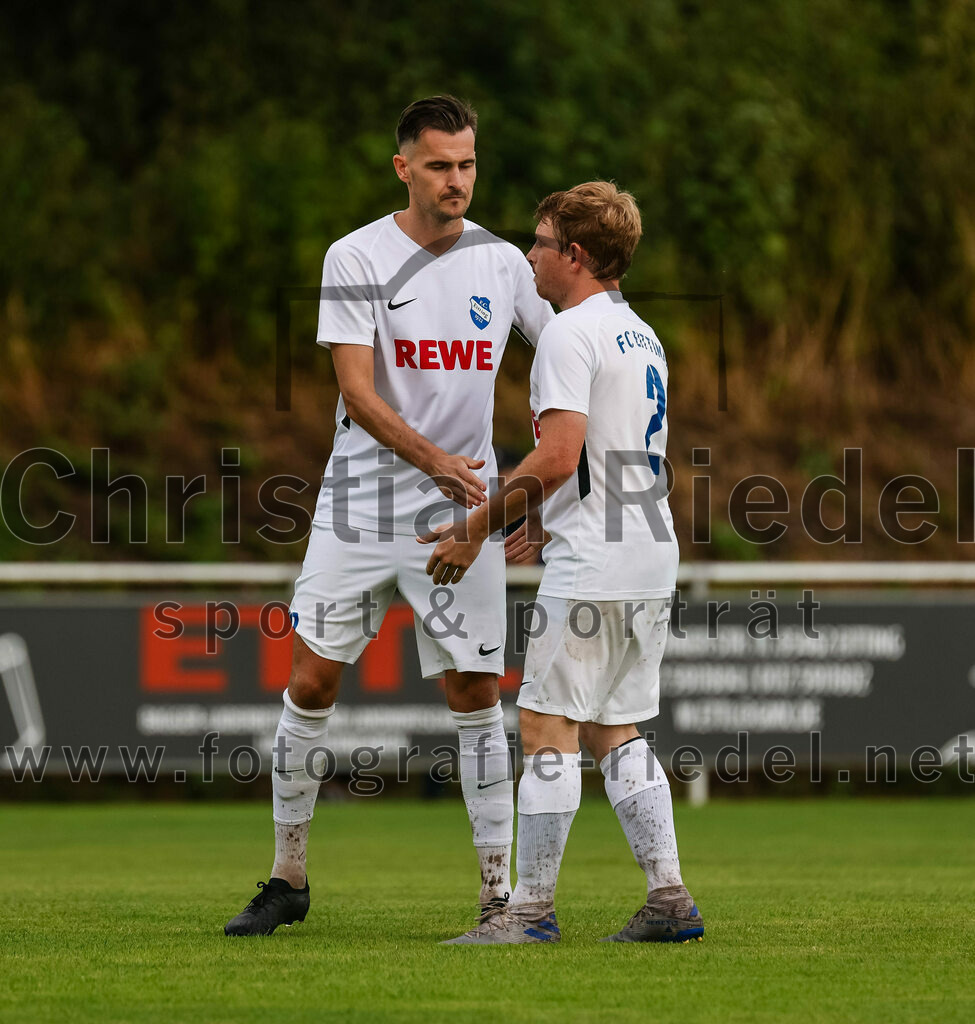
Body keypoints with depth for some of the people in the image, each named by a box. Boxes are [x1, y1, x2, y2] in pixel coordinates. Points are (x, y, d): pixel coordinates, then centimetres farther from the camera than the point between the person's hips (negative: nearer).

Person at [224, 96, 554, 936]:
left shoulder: (503, 263, 4)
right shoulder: (356, 259, -5)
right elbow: (358, 394, -11)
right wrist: (436, 459, -24)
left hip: (462, 517, 1)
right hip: (359, 509, -1)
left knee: (476, 695, -1)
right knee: (312, 683, 0)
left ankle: (501, 890, 6)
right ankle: (289, 880, 14)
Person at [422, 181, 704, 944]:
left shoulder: (571, 333, -11)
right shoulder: (642, 336, 18)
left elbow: (559, 457, -20)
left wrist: (479, 527, -13)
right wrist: (544, 526, 28)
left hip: (592, 566, -9)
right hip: (652, 558, 9)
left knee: (547, 727, -5)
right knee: (615, 731, 13)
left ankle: (532, 905, -6)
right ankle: (669, 898, 7)